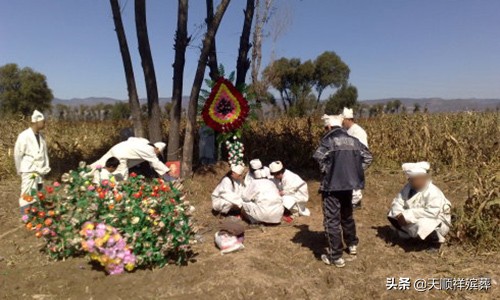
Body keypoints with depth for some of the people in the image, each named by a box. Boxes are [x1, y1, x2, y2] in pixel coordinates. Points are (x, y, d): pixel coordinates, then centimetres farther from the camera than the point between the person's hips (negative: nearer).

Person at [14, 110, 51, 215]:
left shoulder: (41, 136, 8)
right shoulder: (24, 136, -11)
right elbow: (17, 154, -7)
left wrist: (45, 168, 8)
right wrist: (20, 170, -1)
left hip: (39, 171, 6)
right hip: (29, 171, -6)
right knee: (27, 196, -3)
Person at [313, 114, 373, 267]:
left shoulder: (328, 140, -11)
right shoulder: (353, 140, 8)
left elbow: (319, 157, -28)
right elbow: (367, 157, 11)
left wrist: (326, 170, -12)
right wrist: (356, 171, 11)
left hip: (332, 185, -7)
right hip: (349, 184, 7)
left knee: (332, 220, 2)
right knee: (347, 215, 26)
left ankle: (336, 257, 6)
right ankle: (352, 245, 42)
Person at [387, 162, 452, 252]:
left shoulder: (433, 192, -26)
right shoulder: (408, 187, -4)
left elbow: (432, 212, -36)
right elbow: (397, 202, -5)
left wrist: (409, 215, -35)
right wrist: (400, 215, -25)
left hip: (436, 222, -7)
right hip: (414, 220, 7)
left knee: (421, 226, -38)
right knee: (393, 215, -5)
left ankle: (435, 242, -4)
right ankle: (410, 235, 13)